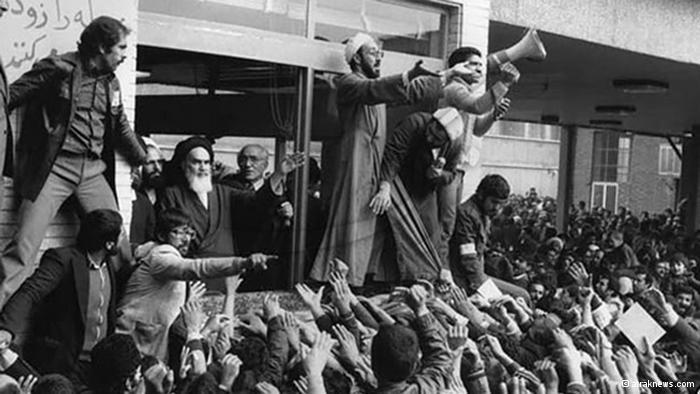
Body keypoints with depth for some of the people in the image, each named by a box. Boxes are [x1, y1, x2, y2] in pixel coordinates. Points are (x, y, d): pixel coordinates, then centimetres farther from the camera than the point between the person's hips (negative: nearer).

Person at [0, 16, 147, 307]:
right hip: (54, 166, -6)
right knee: (24, 246, -12)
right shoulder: (58, 69, -4)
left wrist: (145, 163, 29)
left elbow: (121, 129, 28)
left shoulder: (111, 83, 16)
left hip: (93, 171, 6)